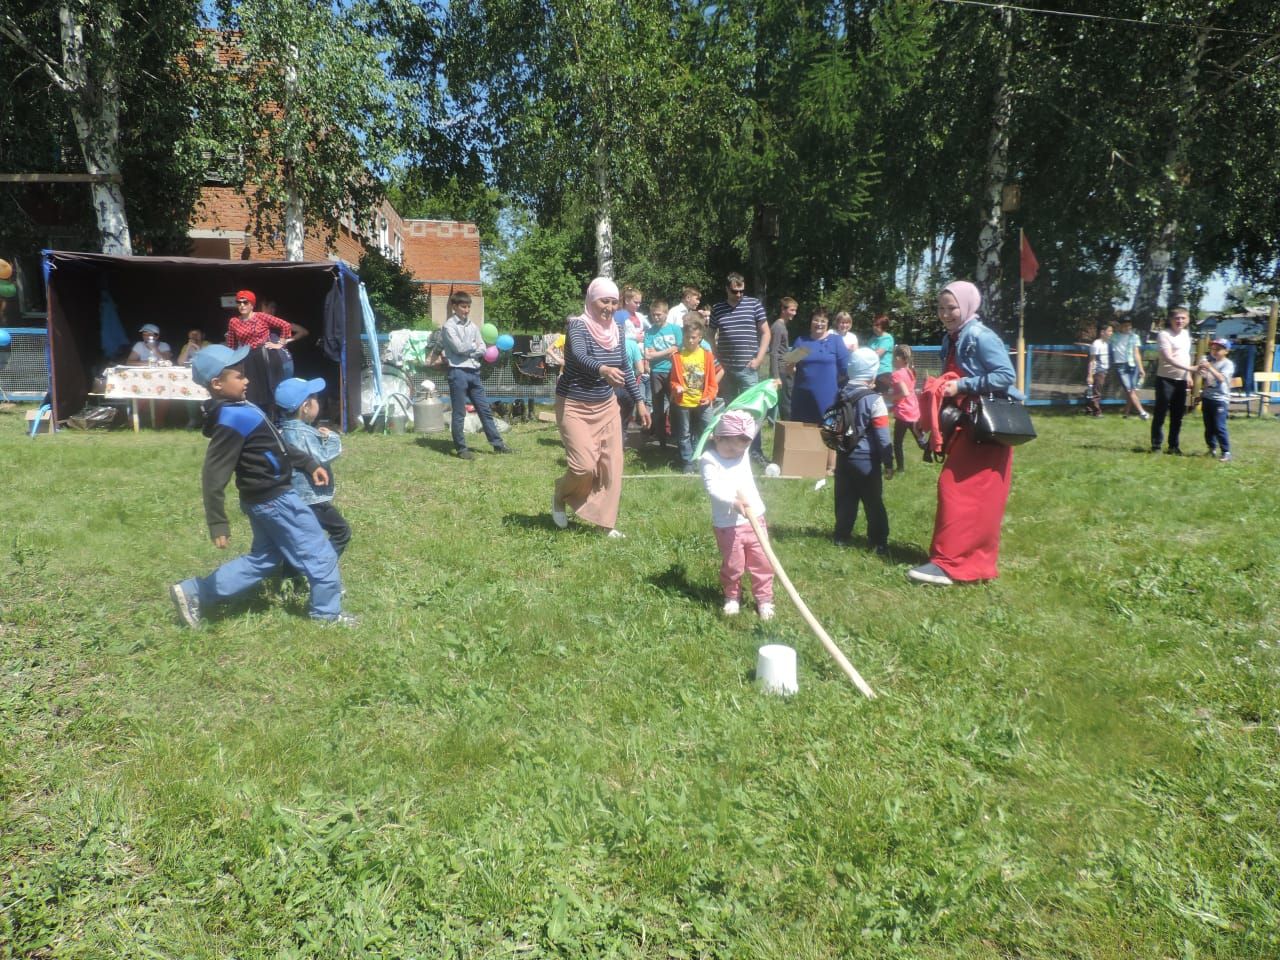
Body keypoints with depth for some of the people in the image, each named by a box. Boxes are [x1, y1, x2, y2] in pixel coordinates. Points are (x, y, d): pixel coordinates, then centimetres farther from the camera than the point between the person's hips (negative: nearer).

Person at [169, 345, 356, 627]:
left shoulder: (239, 410, 7)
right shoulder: (232, 420, -23)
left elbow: (274, 445, 20)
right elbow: (214, 475, -26)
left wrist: (308, 464, 21)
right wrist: (218, 523, -26)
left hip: (264, 498, 10)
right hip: (275, 499, -10)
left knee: (263, 560, 22)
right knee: (320, 556, 4)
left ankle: (193, 593, 22)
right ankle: (328, 613, 19)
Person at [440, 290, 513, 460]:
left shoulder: (472, 326, 13)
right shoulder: (448, 326, -5)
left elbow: (483, 350, 7)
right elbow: (459, 347, -16)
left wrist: (467, 351, -7)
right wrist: (474, 345, 1)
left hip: (474, 372, 6)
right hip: (458, 372, -6)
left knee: (485, 409, 10)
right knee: (459, 413, 1)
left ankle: (497, 444, 16)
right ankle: (461, 448, 8)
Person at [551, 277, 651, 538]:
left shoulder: (617, 330, 2)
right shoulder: (578, 325, -17)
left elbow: (625, 367, 13)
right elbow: (580, 356, -36)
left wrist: (639, 401, 11)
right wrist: (603, 370, -56)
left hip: (606, 406, 6)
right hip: (574, 407, -6)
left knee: (611, 465, 1)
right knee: (585, 465, -15)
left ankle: (605, 521, 14)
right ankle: (560, 496, 17)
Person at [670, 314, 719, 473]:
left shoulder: (707, 355, -1)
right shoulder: (678, 356, -3)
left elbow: (712, 380, 2)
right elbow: (674, 379, 2)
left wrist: (709, 396, -9)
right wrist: (677, 388, -18)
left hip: (702, 403, 0)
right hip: (683, 403, 0)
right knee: (684, 435, 8)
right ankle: (687, 462, 19)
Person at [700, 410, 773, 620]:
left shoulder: (743, 452, 4)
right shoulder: (709, 459, -14)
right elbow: (713, 487, -27)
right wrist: (733, 502, -39)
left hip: (754, 518, 5)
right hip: (728, 525, -5)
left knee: (762, 562, 8)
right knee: (733, 565, 8)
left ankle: (764, 599, 23)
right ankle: (732, 597, 32)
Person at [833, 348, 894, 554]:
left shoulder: (841, 395, 3)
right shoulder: (874, 399, -14)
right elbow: (882, 436, -13)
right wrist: (888, 463, -7)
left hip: (844, 457, 5)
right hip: (866, 460, -5)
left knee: (845, 500, 13)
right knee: (874, 502, 3)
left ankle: (841, 536, 17)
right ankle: (879, 542, 6)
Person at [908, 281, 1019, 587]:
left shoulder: (980, 337, -14)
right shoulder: (952, 340, 14)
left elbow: (1006, 376, -21)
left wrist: (962, 386, -20)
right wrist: (941, 388, 3)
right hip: (967, 425, 9)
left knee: (955, 488, -11)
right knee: (974, 496, 13)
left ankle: (948, 563, -8)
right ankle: (976, 559, 23)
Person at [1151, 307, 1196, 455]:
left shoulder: (1186, 334, 12)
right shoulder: (1164, 335, -12)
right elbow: (1168, 358, -22)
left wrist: (1188, 375, 17)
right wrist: (1189, 368, -29)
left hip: (1181, 380, 7)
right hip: (1166, 379, -7)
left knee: (1177, 415, 9)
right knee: (1160, 413, -2)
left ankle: (1174, 446, 16)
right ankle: (1156, 445, 4)